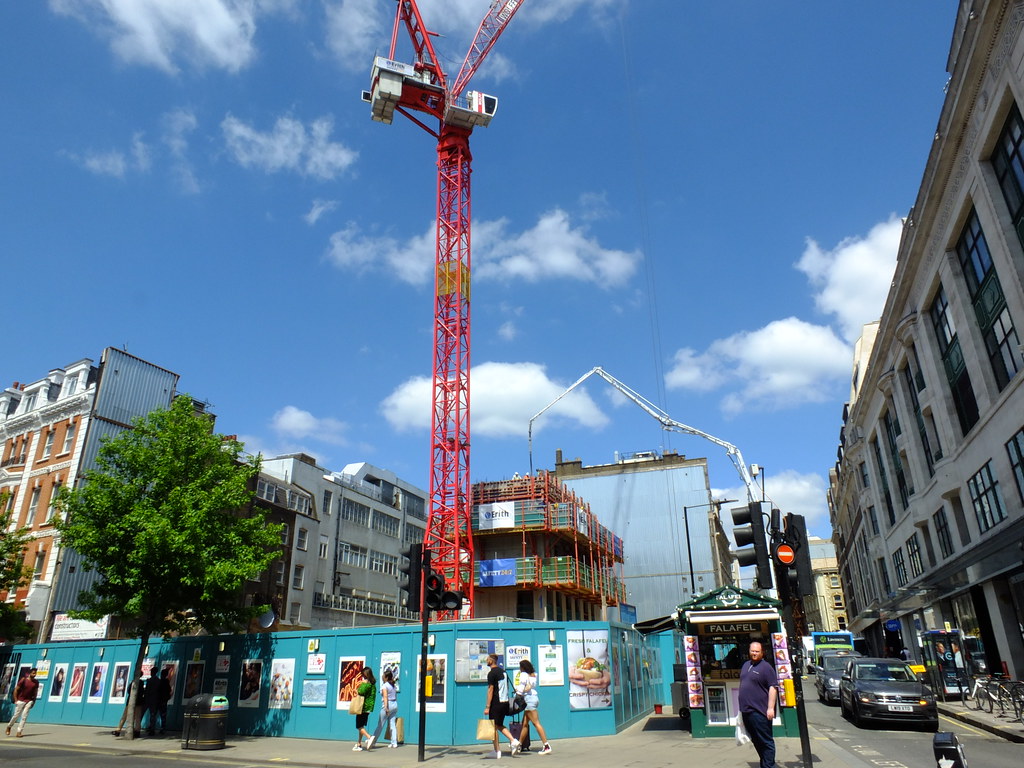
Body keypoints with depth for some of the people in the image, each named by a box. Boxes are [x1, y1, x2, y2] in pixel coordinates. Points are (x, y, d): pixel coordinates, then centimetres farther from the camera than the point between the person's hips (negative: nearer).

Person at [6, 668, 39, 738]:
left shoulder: (36, 682, 0)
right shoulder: (23, 680, -11)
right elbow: (16, 690, -5)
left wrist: (33, 701, 7)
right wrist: (15, 700, -8)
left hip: (29, 701, 2)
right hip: (20, 700, -2)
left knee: (24, 716, -5)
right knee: (16, 715, 6)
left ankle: (19, 732, 1)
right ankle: (9, 726, 35)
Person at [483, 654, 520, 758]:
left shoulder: (491, 673, -11)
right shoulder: (503, 671, 13)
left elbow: (490, 690, -16)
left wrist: (487, 707, -15)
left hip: (496, 703, -8)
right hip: (505, 702, 8)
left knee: (494, 727, 2)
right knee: (500, 725, 18)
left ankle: (497, 752, 6)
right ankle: (513, 740, 3)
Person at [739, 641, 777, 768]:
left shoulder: (766, 667, -8)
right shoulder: (746, 665, 16)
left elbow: (773, 688, -14)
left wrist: (770, 708, -19)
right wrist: (742, 706, 23)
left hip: (759, 711, -8)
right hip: (746, 710, 8)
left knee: (766, 742, -3)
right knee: (756, 741, 16)